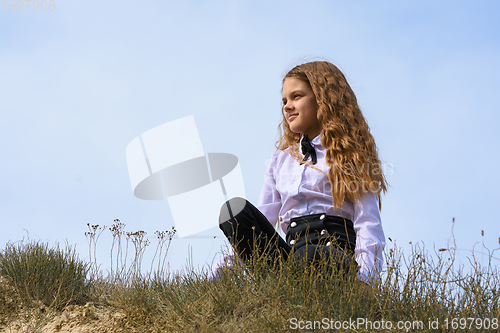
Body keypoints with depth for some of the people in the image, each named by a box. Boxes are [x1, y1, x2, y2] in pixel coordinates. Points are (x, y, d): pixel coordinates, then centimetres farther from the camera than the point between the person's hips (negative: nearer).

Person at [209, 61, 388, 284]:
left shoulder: (351, 153, 14)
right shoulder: (280, 159, 29)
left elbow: (368, 224, 1)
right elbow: (260, 221, 23)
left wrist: (364, 278, -17)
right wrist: (219, 270, 8)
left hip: (337, 252, -4)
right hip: (292, 253, 5)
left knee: (310, 256, -41)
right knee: (235, 209, -24)